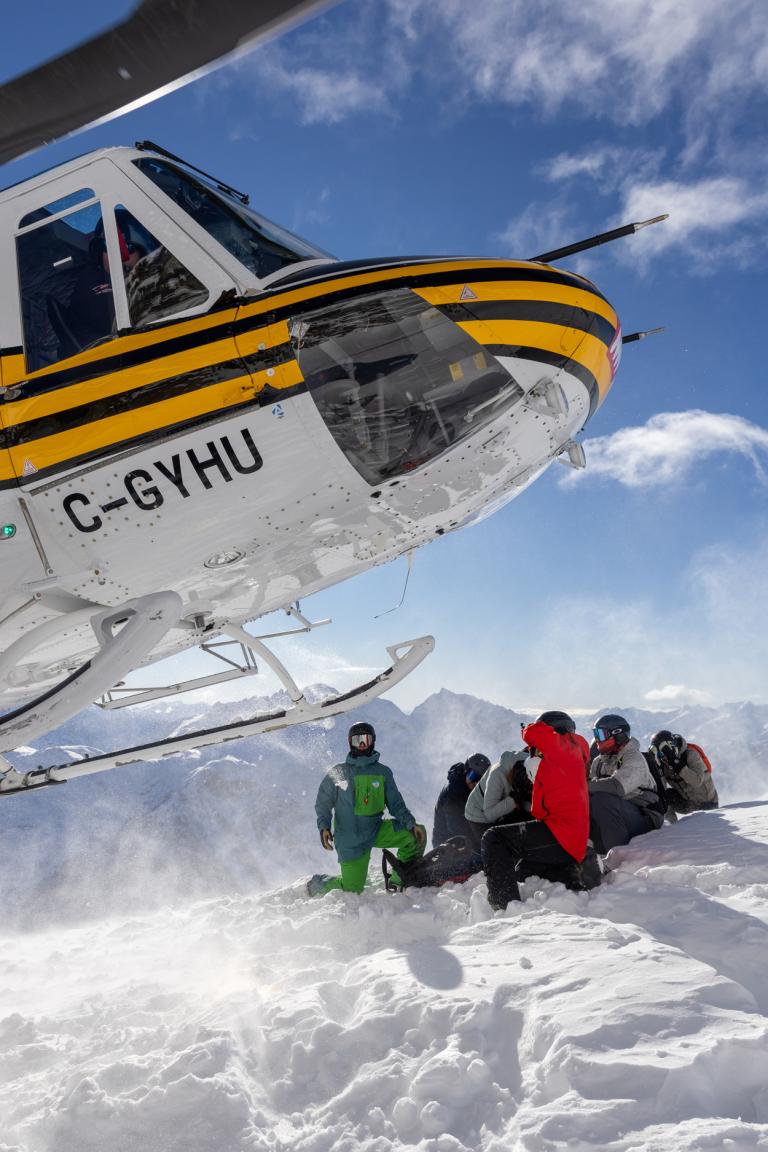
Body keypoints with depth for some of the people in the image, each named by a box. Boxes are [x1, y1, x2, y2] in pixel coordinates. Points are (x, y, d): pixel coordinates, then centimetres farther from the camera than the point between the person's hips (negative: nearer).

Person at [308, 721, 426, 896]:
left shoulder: (383, 772, 3)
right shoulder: (337, 773, -2)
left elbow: (396, 804, 4)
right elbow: (323, 804, 3)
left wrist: (411, 823, -12)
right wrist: (324, 827, -15)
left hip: (376, 830, 3)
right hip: (350, 840, -3)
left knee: (417, 834, -15)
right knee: (352, 890, -3)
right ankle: (319, 883, 28)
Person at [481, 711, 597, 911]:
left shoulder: (565, 746, -3)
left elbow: (533, 733, -14)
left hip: (559, 835, -10)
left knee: (493, 838, -10)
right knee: (524, 869, 27)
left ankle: (505, 904, -23)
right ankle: (577, 871, 6)